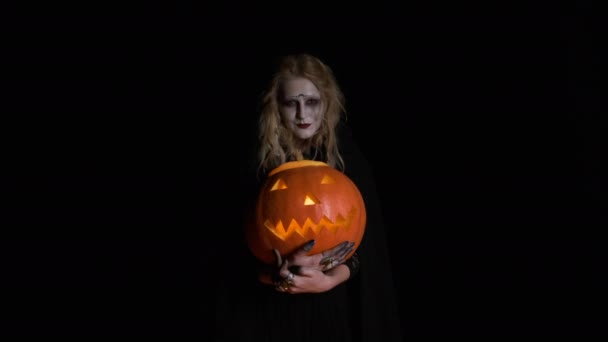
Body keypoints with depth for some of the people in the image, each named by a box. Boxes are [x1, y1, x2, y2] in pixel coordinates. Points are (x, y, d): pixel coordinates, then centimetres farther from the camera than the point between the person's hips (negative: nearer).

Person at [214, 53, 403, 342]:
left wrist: (331, 279, -23)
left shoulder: (348, 157, -6)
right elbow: (238, 242, -5)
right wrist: (275, 276, -23)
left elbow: (366, 239, -6)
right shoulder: (259, 161, -7)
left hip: (333, 305, 0)